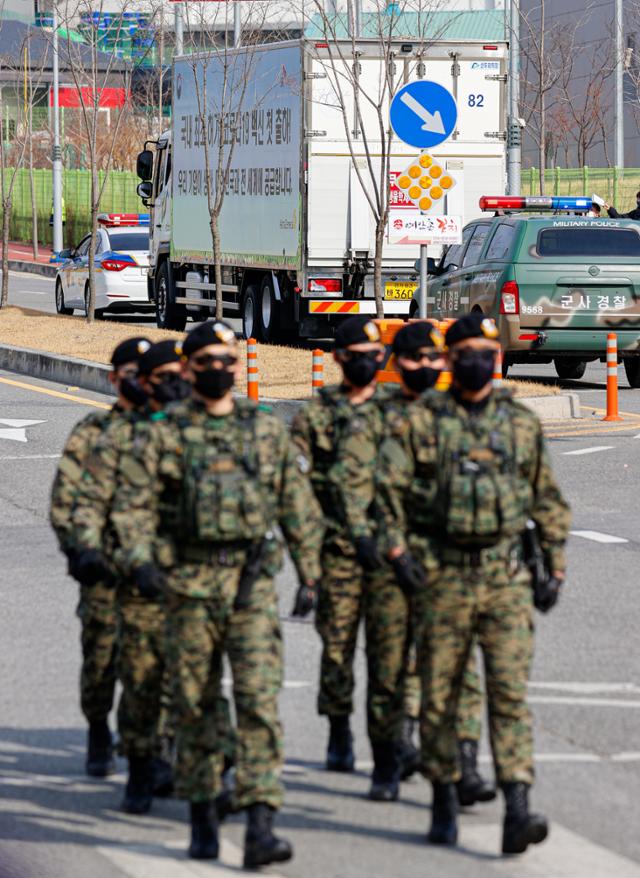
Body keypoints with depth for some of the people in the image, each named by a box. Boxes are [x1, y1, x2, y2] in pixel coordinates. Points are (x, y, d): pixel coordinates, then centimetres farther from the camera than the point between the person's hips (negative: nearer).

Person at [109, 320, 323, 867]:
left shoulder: (267, 430, 9)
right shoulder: (163, 434, 4)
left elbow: (299, 506, 14)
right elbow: (133, 503, 0)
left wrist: (310, 575, 11)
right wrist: (140, 561, -17)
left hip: (254, 581, 0)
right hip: (191, 581, 0)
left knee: (260, 699, -11)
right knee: (195, 704, 7)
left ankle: (261, 826, -16)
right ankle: (202, 818, 21)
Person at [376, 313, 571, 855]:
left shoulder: (522, 423, 9)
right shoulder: (424, 421, 2)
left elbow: (547, 500, 15)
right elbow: (388, 484, 0)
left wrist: (556, 567, 10)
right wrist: (397, 547, -9)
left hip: (507, 576, 0)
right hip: (445, 574, 0)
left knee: (510, 690, -10)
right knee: (440, 694, 5)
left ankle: (517, 811, -16)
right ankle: (444, 799, 20)